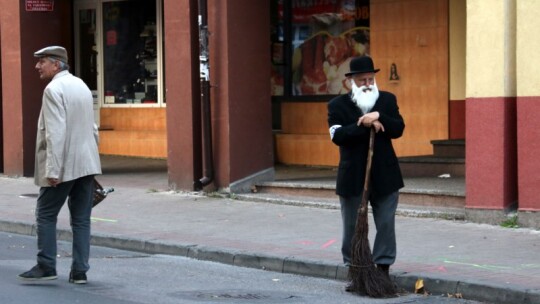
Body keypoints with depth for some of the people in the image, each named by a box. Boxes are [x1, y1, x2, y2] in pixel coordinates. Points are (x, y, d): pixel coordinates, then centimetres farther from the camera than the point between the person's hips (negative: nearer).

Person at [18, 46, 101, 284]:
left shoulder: (54, 90, -13)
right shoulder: (81, 86, 14)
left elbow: (56, 133, -20)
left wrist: (52, 170, -20)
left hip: (64, 166, -8)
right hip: (87, 164, 8)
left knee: (46, 215, 4)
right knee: (81, 218, 7)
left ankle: (46, 267, 5)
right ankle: (80, 271, 6)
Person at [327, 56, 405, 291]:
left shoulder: (388, 100, 6)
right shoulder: (338, 105, -1)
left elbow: (398, 129, -4)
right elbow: (337, 135, -15)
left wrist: (379, 117, -19)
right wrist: (364, 124, -21)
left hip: (384, 175, 1)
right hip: (353, 177, -1)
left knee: (386, 225, 3)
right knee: (353, 227, 5)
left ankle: (383, 270, 11)